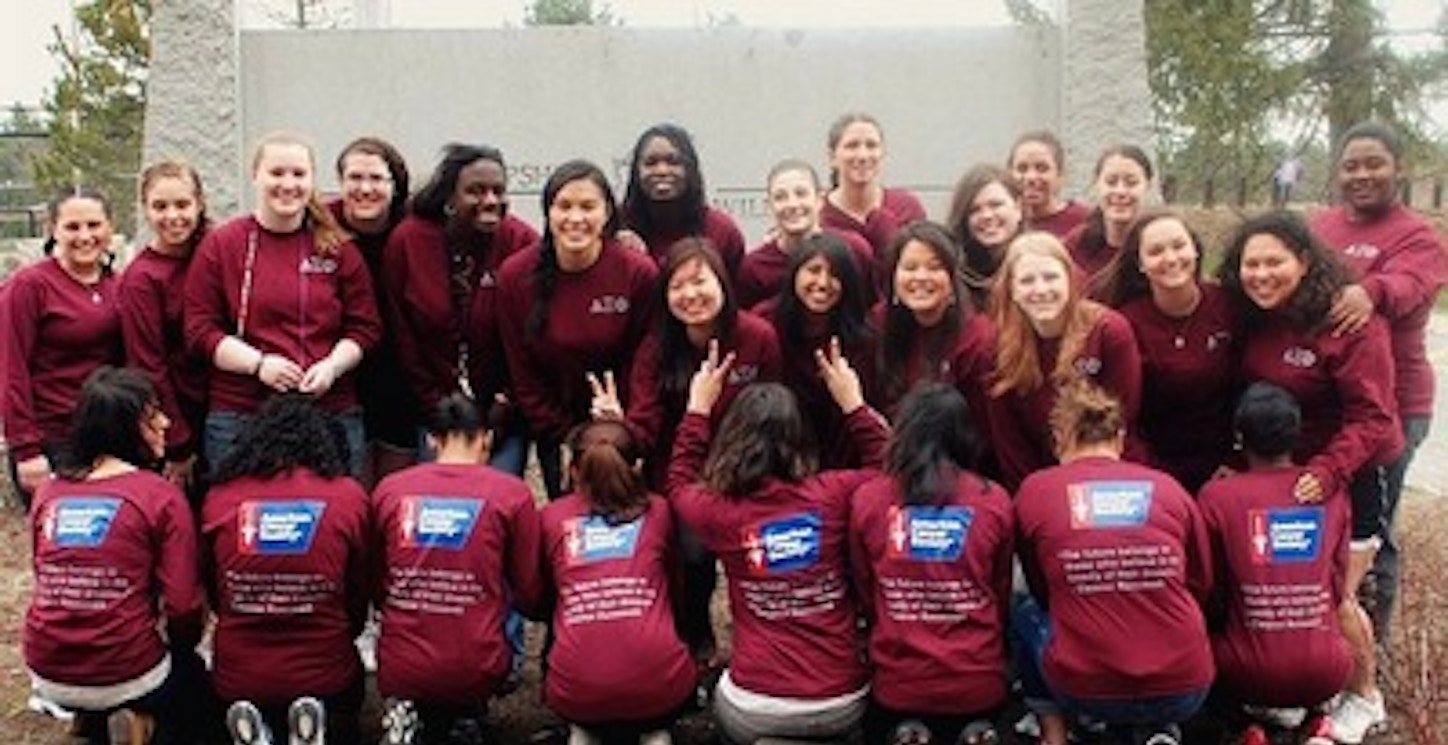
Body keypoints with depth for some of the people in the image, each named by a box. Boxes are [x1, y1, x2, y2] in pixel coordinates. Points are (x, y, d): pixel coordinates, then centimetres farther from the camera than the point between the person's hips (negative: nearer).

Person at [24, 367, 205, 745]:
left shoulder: (48, 492, 3)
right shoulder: (162, 496, -12)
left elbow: (46, 577, 15)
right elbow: (182, 605, -12)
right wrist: (182, 647, 8)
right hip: (127, 678, -4)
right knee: (194, 673, 28)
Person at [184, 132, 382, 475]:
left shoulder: (338, 247, 9)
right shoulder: (220, 245, 5)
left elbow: (365, 327, 8)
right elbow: (200, 330, 1)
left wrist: (332, 366, -9)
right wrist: (259, 363, -12)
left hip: (333, 415, 1)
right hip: (240, 418, -1)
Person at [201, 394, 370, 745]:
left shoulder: (219, 496, -8)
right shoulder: (349, 496, -11)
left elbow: (212, 590, 8)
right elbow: (359, 594, 3)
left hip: (237, 678, 1)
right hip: (323, 675, -1)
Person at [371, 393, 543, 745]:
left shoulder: (388, 489, 1)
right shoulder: (512, 493, -6)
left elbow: (375, 590, 10)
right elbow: (529, 594, 1)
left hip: (398, 672, 1)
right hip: (475, 673, -1)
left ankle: (410, 716, 1)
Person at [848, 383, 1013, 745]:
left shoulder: (866, 500, -8)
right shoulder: (995, 501, -7)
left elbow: (866, 599, 3)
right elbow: (1001, 600, 6)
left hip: (897, 686, -1)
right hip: (979, 686, 1)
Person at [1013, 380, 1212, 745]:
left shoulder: (1034, 490, 0)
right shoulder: (1168, 487, 2)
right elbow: (1201, 587, 14)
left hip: (1085, 692, -1)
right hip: (1185, 691, 1)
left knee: (1027, 617, 29)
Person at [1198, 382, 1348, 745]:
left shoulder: (1216, 496, -7)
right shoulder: (1331, 493, 1)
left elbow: (1209, 596, 2)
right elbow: (1337, 590, 9)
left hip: (1251, 676, -2)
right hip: (1326, 675, 2)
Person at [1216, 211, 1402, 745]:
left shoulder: (1348, 322, -22)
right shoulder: (1252, 320, -1)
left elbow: (1371, 417, -23)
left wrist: (1329, 471, -32)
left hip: (1347, 476, -6)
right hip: (1280, 474, 6)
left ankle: (1364, 698, 24)